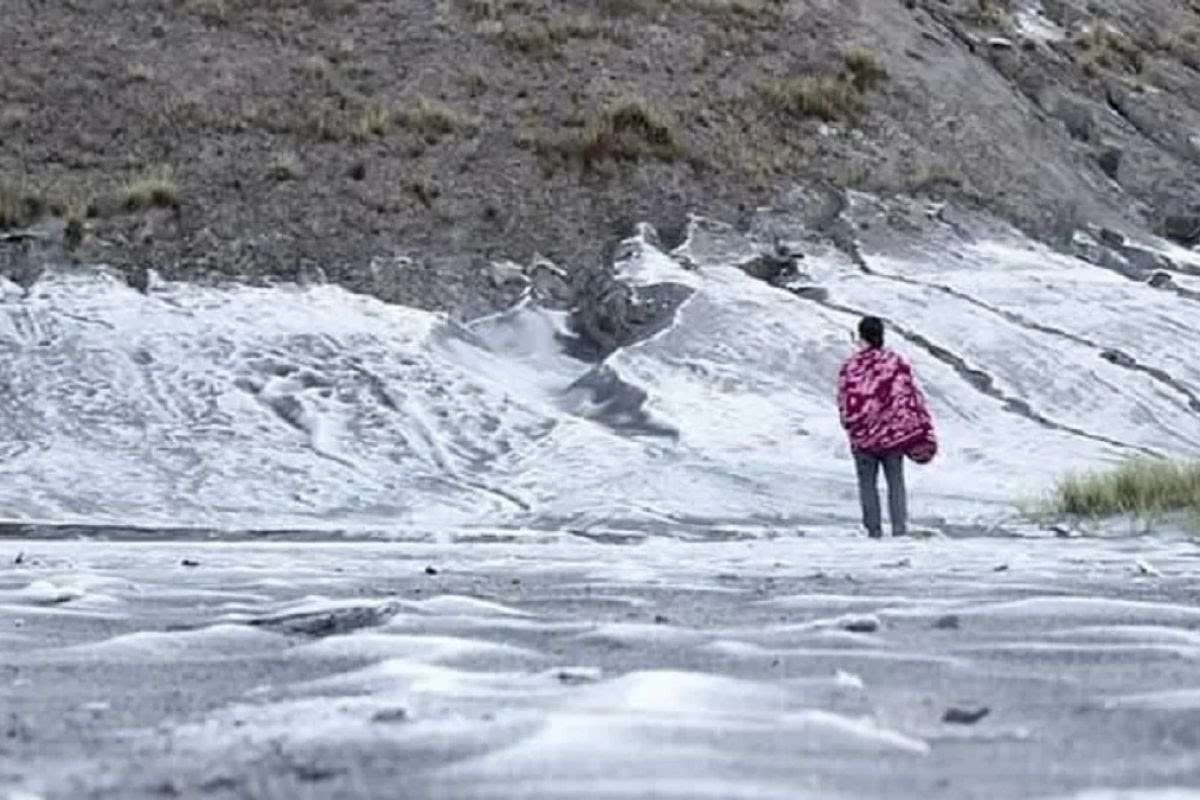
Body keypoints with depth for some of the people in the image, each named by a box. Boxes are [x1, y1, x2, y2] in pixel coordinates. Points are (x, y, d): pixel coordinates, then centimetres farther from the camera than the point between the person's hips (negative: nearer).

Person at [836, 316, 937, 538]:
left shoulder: (851, 367, -8)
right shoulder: (897, 362, -2)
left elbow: (845, 403, -4)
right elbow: (913, 396, 0)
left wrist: (851, 426, 12)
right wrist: (923, 431, 5)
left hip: (863, 436, -1)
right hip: (893, 434, 1)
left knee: (867, 482, 10)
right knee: (896, 482, 9)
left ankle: (874, 530, 7)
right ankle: (900, 528, 0)